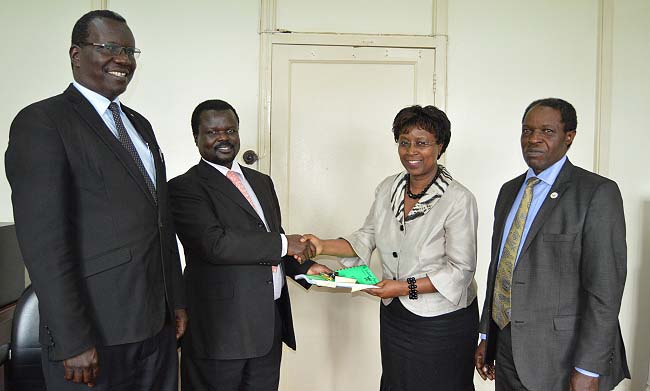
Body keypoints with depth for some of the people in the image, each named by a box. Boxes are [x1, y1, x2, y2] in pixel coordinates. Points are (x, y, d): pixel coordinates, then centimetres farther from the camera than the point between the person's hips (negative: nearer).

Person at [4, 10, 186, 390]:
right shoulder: (41, 122, -10)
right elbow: (43, 242, -16)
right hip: (96, 335, -7)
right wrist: (72, 342, -17)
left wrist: (177, 300, 12)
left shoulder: (140, 124, 13)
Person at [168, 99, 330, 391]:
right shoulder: (185, 187, -8)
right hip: (221, 325, -6)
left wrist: (304, 266, 1)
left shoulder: (261, 181, 15)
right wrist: (283, 244, -14)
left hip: (271, 322, 6)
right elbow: (216, 244, -21)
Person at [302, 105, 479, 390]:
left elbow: (461, 270, -17)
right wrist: (323, 246, -8)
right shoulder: (388, 188, -1)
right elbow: (367, 238, 6)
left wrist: (406, 287, -24)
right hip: (393, 315, 5)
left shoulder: (459, 200, -19)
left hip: (441, 321, -5)